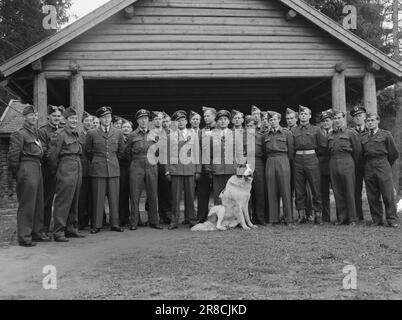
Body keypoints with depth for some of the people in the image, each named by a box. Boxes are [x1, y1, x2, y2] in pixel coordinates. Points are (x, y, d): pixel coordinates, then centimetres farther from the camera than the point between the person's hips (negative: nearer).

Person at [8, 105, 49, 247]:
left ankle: (37, 232, 24)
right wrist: (17, 173, -6)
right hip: (27, 169, -8)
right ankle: (24, 237, 1)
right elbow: (13, 156, -11)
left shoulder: (36, 134, 18)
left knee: (38, 203, 13)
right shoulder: (19, 134, -7)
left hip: (37, 169, 8)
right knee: (26, 204, -5)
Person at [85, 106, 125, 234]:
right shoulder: (92, 134, 2)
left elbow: (121, 151, 18)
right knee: (98, 198, 1)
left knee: (114, 197, 3)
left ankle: (114, 224, 12)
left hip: (114, 169, 2)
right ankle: (97, 225, 9)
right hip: (98, 170, -1)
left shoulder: (118, 133, 7)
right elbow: (87, 152, 13)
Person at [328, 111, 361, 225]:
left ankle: (352, 219, 4)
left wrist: (353, 163, 6)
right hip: (333, 163, 5)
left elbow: (358, 149, 2)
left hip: (346, 163, -4)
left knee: (349, 192, -3)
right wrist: (333, 161, 12)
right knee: (337, 192, 5)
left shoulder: (350, 133, 1)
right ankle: (341, 218, 12)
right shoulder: (331, 135, 15)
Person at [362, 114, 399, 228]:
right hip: (368, 168, 4)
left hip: (383, 167, -4)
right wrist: (368, 164, 10)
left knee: (388, 195, -3)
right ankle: (377, 220, 14)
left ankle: (392, 220, 6)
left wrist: (386, 165, 10)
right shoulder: (363, 138, 12)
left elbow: (394, 153, 5)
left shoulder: (386, 135, 2)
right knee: (372, 196, 5)